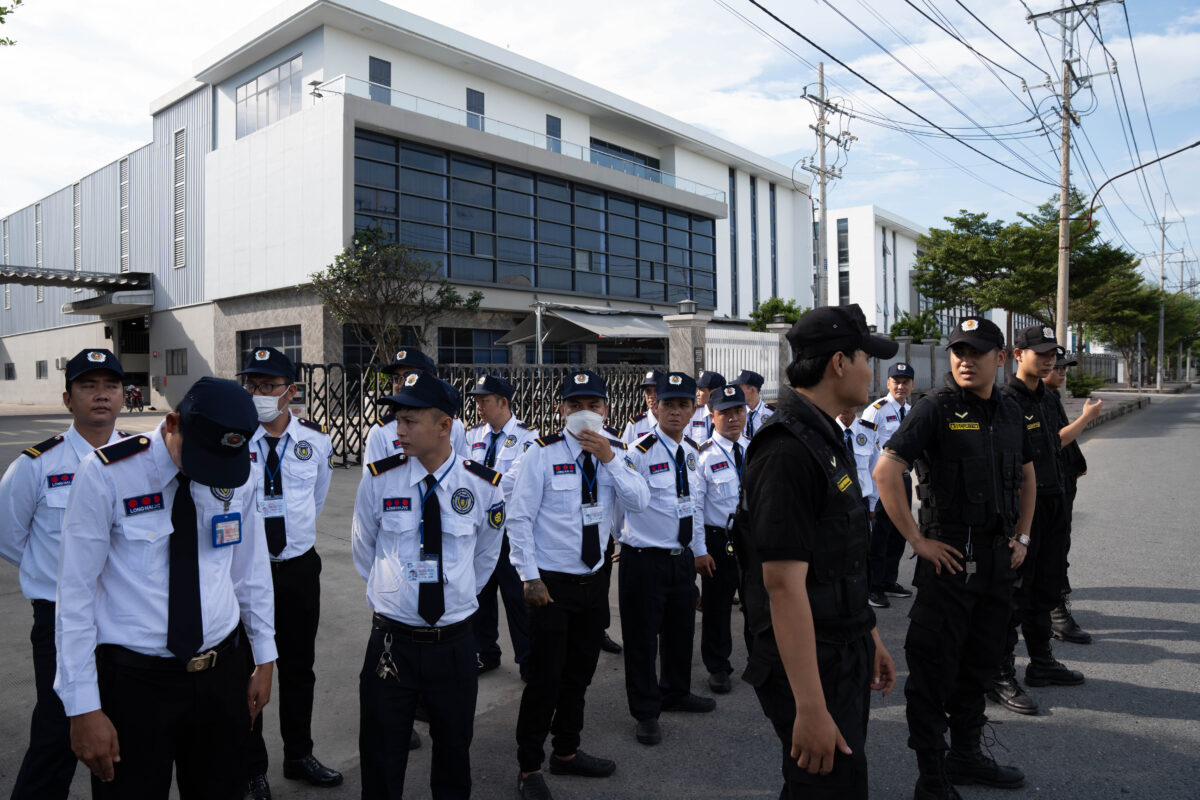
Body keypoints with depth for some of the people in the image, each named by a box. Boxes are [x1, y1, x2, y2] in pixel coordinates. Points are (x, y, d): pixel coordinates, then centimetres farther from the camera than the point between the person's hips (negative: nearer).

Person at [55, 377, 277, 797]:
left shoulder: (239, 475, -3)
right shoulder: (105, 475, -15)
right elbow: (75, 592, -11)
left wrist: (264, 659, 11)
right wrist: (83, 708, -9)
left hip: (224, 672, 4)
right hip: (134, 679, -3)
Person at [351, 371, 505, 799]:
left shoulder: (485, 485, -9)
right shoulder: (379, 478, -9)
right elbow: (363, 551, 8)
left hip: (455, 642, 1)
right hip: (391, 639, 0)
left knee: (454, 751, 18)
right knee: (382, 760, 13)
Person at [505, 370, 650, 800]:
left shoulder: (615, 452, 2)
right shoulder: (542, 453, -12)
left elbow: (638, 502, -11)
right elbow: (519, 518, -11)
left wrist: (609, 458, -21)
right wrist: (530, 577, -13)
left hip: (594, 579, 5)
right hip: (551, 582, -5)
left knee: (580, 673, 18)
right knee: (545, 677, 1)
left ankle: (567, 753, 37)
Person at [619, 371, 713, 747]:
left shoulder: (691, 451, 7)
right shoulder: (640, 451, -17)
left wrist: (699, 549, 20)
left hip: (682, 557, 7)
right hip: (645, 558, -7)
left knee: (681, 629, 21)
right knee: (642, 636, 6)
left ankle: (676, 692, 44)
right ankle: (646, 712, 24)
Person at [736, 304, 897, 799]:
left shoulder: (823, 438, 10)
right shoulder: (789, 451, -24)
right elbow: (784, 584, -27)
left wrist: (870, 639, 21)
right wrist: (811, 708, -26)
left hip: (846, 654, 10)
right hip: (812, 666, -10)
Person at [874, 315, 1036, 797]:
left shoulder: (1010, 413, 8)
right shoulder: (935, 409, -12)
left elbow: (1026, 476, 23)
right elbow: (885, 472, -21)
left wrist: (1022, 536, 13)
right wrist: (918, 540, -19)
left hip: (999, 558, 7)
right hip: (950, 555, -7)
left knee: (980, 662, 18)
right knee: (935, 668, 2)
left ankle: (966, 756, 36)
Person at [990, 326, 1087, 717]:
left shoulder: (1048, 400, 13)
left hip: (1052, 504, 9)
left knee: (1045, 589, 19)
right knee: (1014, 593, -2)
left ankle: (1042, 663, 33)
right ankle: (1001, 676, 8)